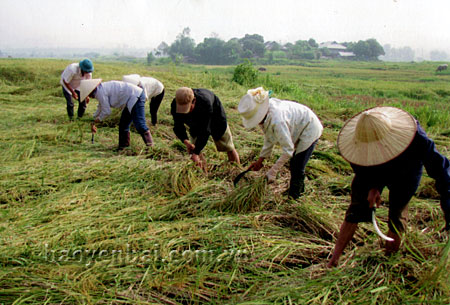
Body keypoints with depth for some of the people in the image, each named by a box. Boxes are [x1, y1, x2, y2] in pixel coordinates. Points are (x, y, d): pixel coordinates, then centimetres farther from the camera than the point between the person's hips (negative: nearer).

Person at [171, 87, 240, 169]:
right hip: (195, 124, 4)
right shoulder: (175, 105, -33)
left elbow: (205, 131, -43)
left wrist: (195, 153, -46)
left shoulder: (205, 103, -46)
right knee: (194, 148, -7)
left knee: (229, 148, 5)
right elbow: (178, 127, -22)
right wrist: (185, 141, -42)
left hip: (214, 118, -3)